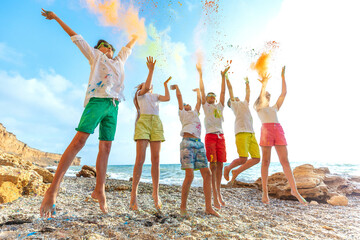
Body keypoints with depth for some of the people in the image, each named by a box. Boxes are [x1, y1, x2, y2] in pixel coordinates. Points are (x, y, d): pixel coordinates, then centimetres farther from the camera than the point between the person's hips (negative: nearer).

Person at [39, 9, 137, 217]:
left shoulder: (118, 61, 33)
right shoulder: (95, 56, 23)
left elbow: (128, 47, 48)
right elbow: (76, 37, 29)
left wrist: (137, 34, 60)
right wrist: (57, 18, 36)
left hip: (113, 106, 4)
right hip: (97, 100, -4)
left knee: (106, 148, -1)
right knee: (79, 141, -16)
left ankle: (99, 191, 4)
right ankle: (53, 189, -11)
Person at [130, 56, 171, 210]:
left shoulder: (155, 96, 30)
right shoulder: (140, 93, 18)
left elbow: (167, 98, 12)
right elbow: (146, 87, -5)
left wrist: (165, 84, 25)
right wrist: (151, 69, -2)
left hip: (156, 124, 4)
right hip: (143, 122, -4)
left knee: (156, 160, -3)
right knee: (140, 159, -13)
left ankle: (155, 193, 4)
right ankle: (134, 194, -4)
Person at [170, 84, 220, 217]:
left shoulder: (195, 112, 31)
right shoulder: (182, 113, 17)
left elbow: (199, 100, 40)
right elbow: (179, 96, 17)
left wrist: (198, 90, 56)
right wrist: (176, 86, 34)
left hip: (199, 144, 6)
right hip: (187, 143, -6)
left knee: (207, 174, -1)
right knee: (189, 175, -13)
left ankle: (208, 207, 9)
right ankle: (183, 207, 3)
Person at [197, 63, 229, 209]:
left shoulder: (220, 106, 20)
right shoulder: (205, 106, 11)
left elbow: (223, 91, 17)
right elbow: (202, 90, 6)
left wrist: (223, 76, 17)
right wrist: (200, 74, 6)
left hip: (221, 137, 4)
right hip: (210, 136, -4)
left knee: (220, 165, 5)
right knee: (213, 165, -6)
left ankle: (219, 193, 18)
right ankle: (215, 195, 1)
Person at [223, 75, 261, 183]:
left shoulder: (245, 103, 32)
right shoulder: (233, 104, 16)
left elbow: (248, 92, 43)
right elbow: (230, 88, 18)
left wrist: (247, 82, 54)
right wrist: (226, 77, 26)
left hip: (251, 133, 6)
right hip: (241, 132, -6)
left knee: (256, 158, -3)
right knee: (243, 159, -14)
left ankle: (237, 171, 14)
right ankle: (228, 168, 15)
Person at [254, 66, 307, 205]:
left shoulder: (274, 108, 28)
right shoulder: (258, 108, 18)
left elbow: (283, 93, 21)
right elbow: (261, 96, -1)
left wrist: (283, 77, 20)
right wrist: (264, 84, -10)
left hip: (279, 131, 4)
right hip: (266, 130, -4)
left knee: (285, 161, 1)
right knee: (266, 161, -2)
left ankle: (294, 190, 9)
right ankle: (265, 192, 4)